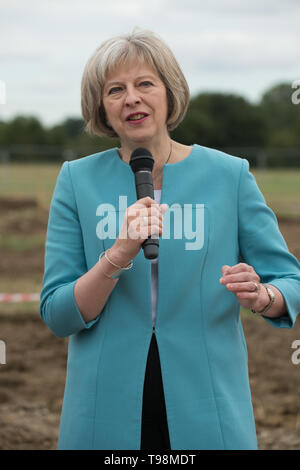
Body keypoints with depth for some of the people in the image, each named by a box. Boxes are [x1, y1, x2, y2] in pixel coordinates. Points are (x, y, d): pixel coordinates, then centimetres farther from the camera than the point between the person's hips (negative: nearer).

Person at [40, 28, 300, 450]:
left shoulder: (229, 175, -1)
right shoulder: (77, 180, 0)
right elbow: (57, 316, -4)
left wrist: (261, 296, -20)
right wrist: (119, 255, -20)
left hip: (207, 411, 0)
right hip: (108, 414, 0)